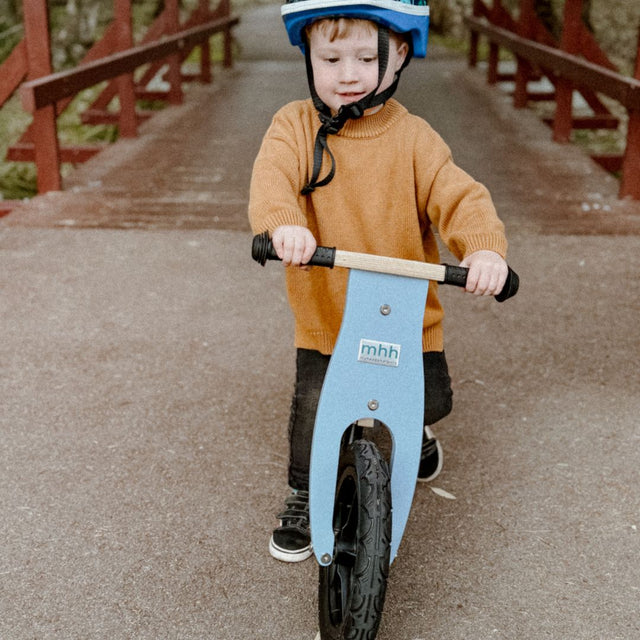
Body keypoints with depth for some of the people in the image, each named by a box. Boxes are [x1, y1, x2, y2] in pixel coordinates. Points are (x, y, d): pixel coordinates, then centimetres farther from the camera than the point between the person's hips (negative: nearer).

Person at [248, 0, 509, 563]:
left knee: (431, 400, 8)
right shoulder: (295, 126, -7)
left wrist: (485, 247, -39)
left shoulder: (413, 138, -7)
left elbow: (458, 196, -17)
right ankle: (302, 498, 27)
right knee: (312, 408, 0)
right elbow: (272, 177, -25)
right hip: (323, 314, 0)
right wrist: (283, 224, -48)